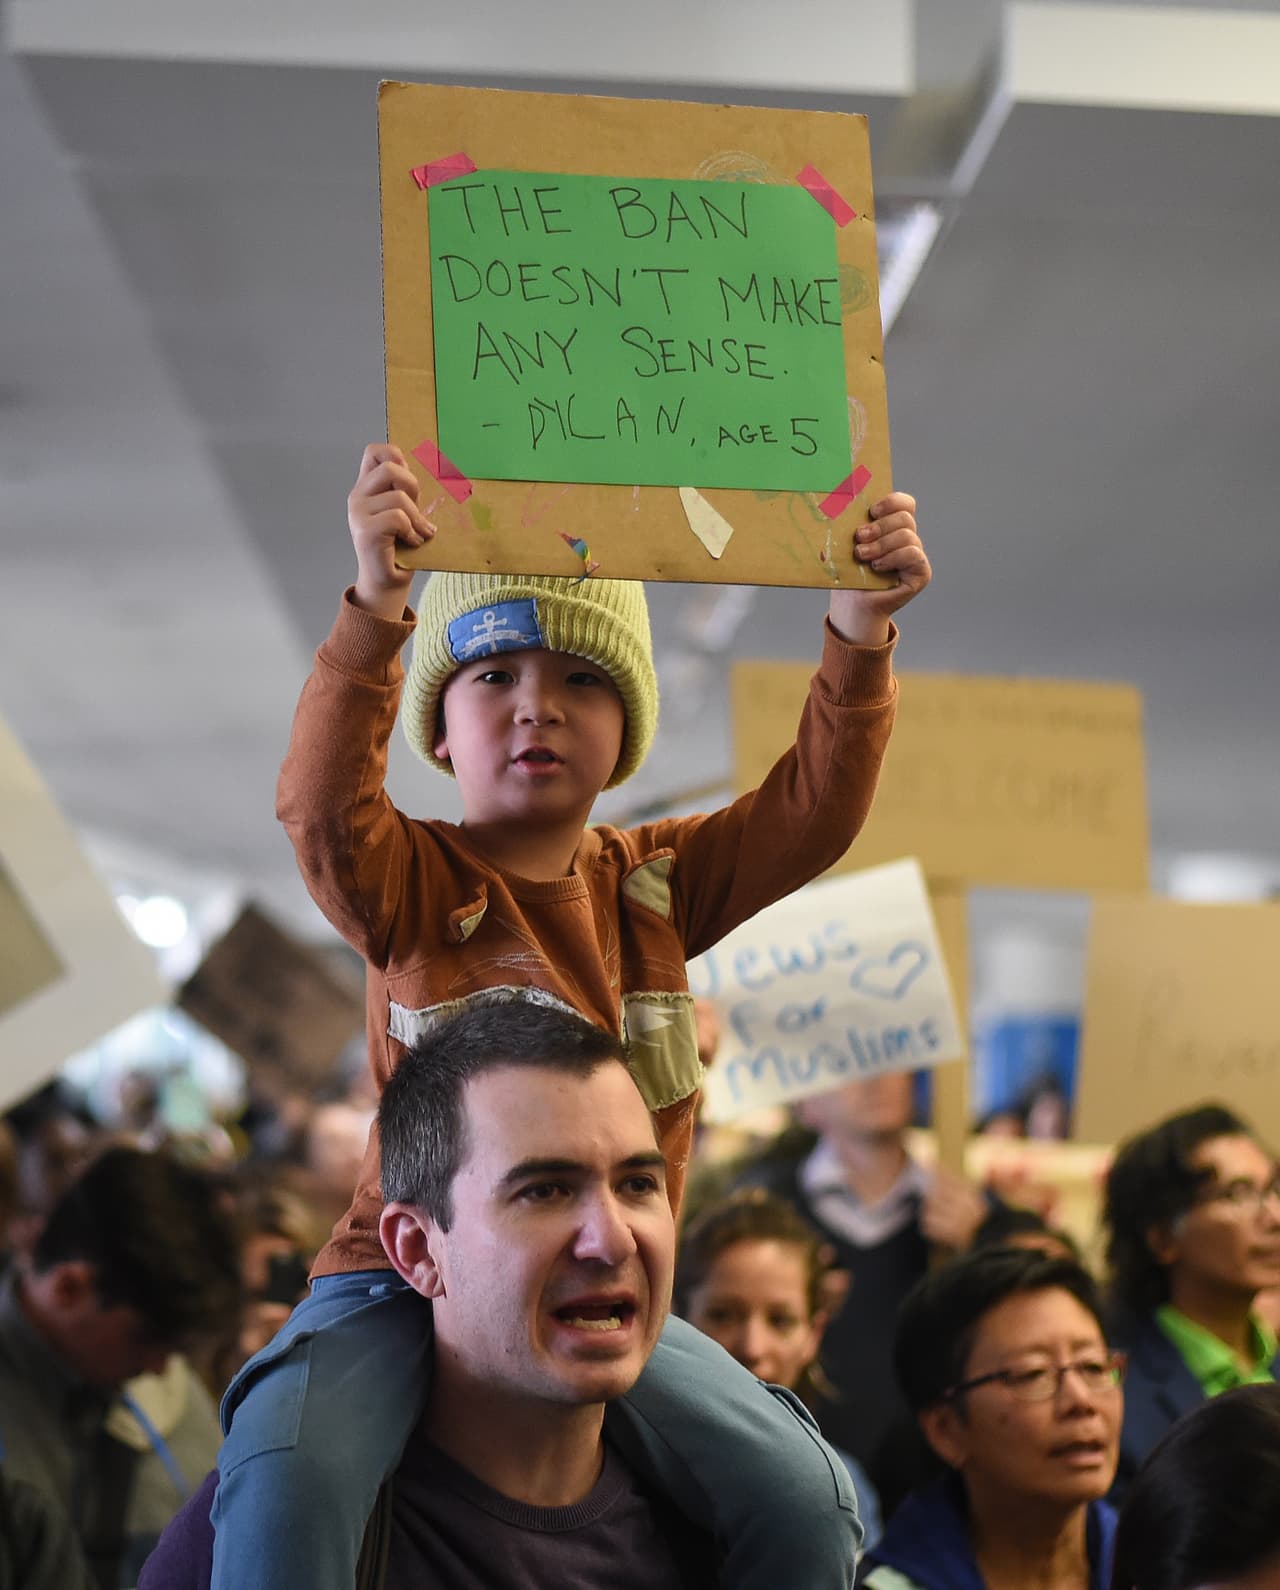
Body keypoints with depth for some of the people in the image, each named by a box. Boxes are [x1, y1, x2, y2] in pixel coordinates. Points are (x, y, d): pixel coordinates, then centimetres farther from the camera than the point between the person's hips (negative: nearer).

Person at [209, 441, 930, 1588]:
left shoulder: (658, 885, 8)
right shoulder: (410, 885, -4)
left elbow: (814, 811, -4)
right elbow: (323, 803, -26)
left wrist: (861, 632, -20)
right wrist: (376, 608, -41)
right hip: (408, 1281, -3)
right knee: (285, 1471, -32)